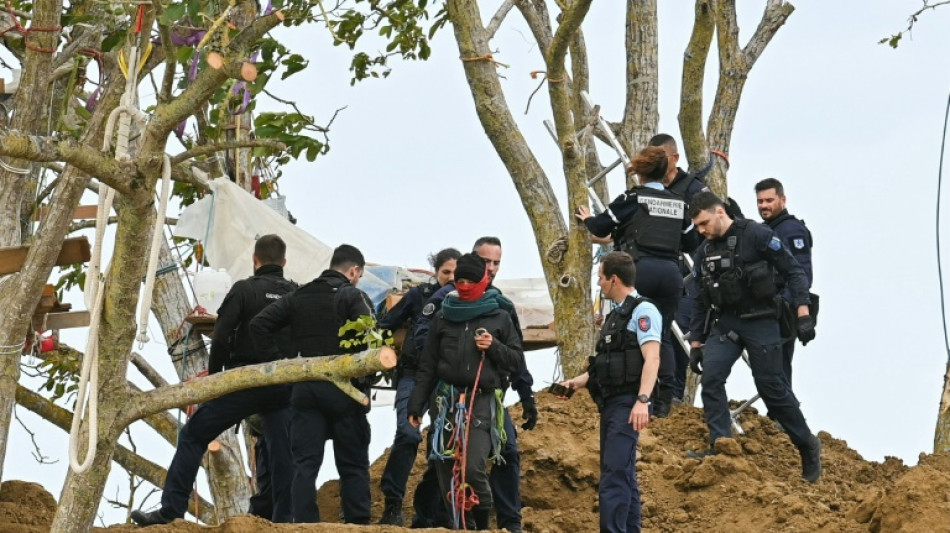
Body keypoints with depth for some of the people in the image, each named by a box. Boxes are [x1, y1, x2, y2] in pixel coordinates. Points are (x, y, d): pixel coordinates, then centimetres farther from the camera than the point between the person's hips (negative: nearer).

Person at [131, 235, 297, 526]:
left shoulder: (244, 289, -4)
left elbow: (221, 337, -8)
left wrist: (214, 373, 4)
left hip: (244, 384, -4)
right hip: (283, 389, 4)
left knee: (193, 435, 5)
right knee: (283, 453, 8)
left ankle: (171, 510, 0)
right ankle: (284, 520, 3)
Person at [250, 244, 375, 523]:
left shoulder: (299, 297, 12)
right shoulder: (353, 296, -4)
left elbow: (259, 324, 8)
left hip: (305, 389, 4)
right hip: (343, 390, -4)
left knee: (305, 463, 3)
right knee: (353, 465, 4)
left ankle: (305, 524, -4)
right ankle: (358, 524, 1)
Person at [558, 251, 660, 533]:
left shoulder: (642, 310, -9)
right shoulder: (616, 314, 20)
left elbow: (652, 358, -20)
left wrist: (642, 400, -30)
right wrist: (577, 382, 21)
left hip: (628, 404, -10)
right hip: (610, 403, 10)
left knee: (614, 475, -16)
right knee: (622, 475, 11)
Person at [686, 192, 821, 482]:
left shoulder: (756, 235, -9)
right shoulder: (704, 253, 11)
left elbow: (793, 271, -8)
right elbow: (701, 301, 18)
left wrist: (803, 314, -16)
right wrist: (696, 343, 15)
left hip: (760, 322, -5)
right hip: (724, 324, 5)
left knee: (773, 388, -2)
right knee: (711, 377, -16)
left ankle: (807, 446, 17)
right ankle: (720, 446, -14)